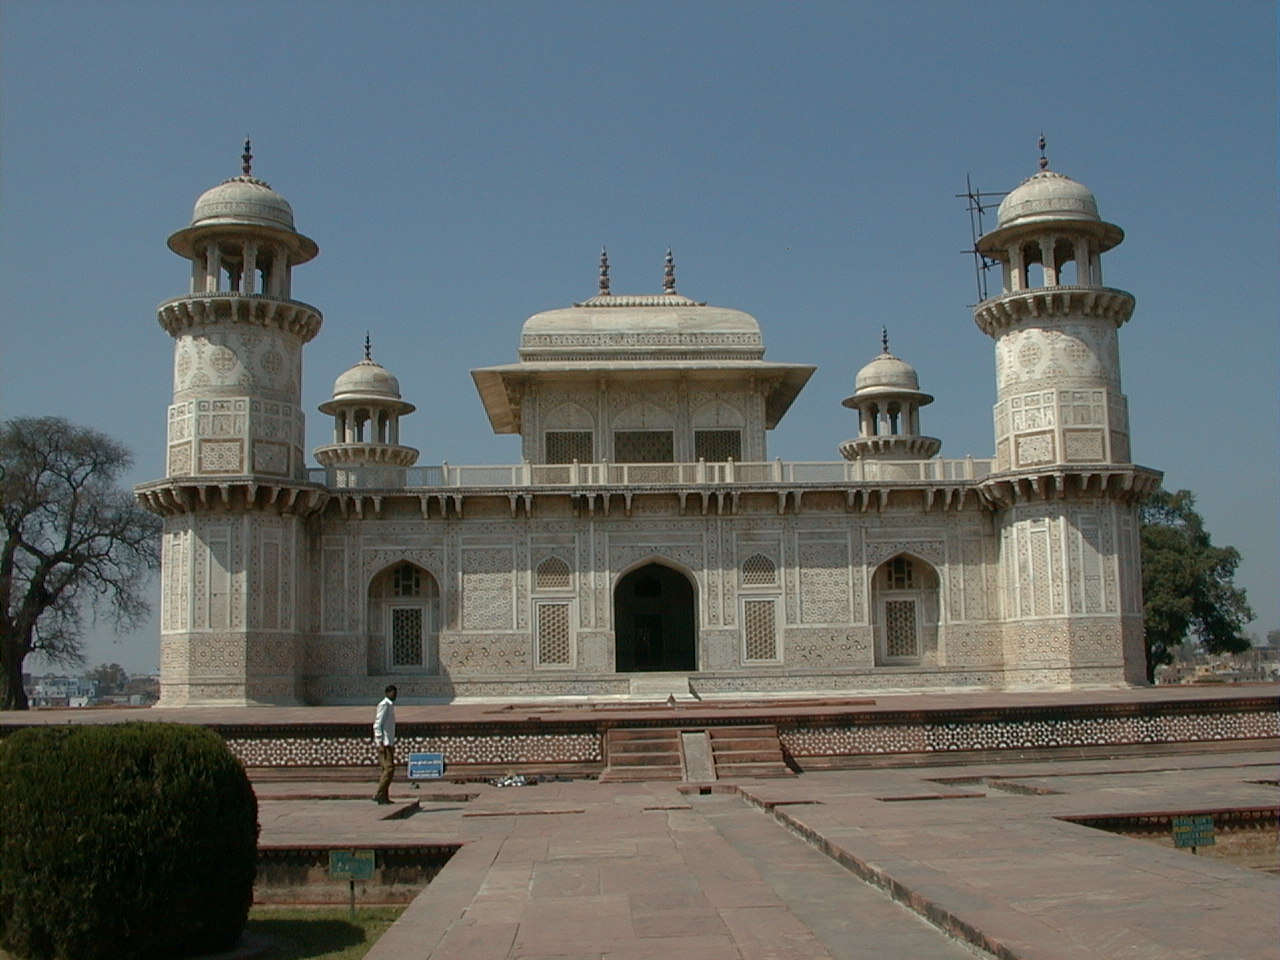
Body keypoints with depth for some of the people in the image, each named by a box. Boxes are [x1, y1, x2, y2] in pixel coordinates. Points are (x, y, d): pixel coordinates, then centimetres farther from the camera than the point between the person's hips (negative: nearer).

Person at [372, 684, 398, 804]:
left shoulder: (391, 705, 18)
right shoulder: (383, 705, -10)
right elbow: (377, 725, -15)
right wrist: (380, 743, -20)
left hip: (389, 743, 9)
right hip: (384, 743, -9)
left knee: (388, 769, 7)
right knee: (389, 768, -13)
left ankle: (384, 797, 8)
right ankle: (379, 795, -12)